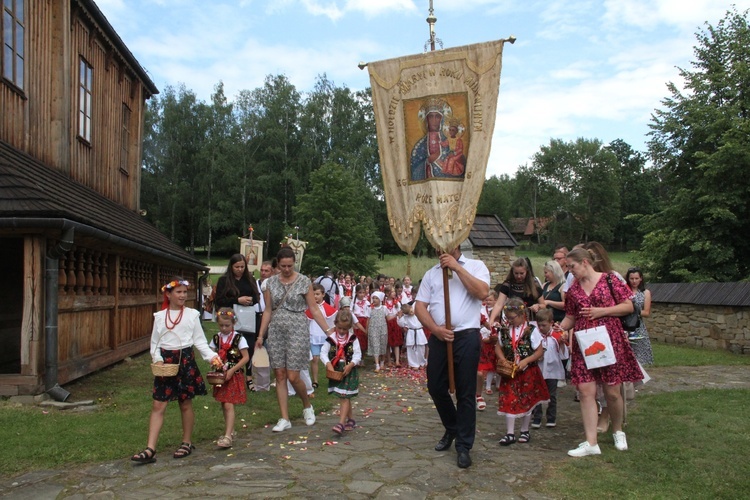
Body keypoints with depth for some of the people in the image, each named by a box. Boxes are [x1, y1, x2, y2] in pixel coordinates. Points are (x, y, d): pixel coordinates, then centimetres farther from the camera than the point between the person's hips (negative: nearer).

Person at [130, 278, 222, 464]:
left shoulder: (192, 315, 0)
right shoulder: (160, 316, 4)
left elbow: (200, 341, -1)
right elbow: (154, 343, 7)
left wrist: (212, 356, -14)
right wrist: (157, 359, -10)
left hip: (185, 360, -1)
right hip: (165, 361, 2)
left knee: (185, 404, 8)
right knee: (158, 405, 0)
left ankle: (187, 443, 24)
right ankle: (150, 449, 3)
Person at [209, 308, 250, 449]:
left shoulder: (238, 338, -9)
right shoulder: (216, 338, 6)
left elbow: (246, 358, -11)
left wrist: (232, 370, -17)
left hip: (234, 376, -5)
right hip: (220, 376, 5)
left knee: (229, 405, -11)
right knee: (224, 405, 13)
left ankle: (228, 437, -12)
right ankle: (230, 430, 28)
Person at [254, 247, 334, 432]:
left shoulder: (304, 281, -4)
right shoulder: (271, 282, 5)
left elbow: (314, 309, -2)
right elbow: (268, 311, 10)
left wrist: (328, 330, -7)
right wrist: (260, 335, 7)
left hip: (297, 330, -4)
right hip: (276, 332, 4)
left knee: (293, 376, -5)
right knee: (280, 375, 4)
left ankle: (307, 406, 23)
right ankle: (284, 419, 14)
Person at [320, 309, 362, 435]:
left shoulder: (353, 339, -5)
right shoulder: (331, 338, -3)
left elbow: (358, 354, -7)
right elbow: (323, 353, -4)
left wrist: (351, 364, -22)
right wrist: (328, 364, -20)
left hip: (349, 372, -3)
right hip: (335, 372, 3)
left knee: (345, 397, -7)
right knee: (345, 398, 14)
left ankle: (341, 424, -11)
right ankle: (351, 420, 29)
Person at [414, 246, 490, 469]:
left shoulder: (475, 266, 5)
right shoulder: (431, 273, 13)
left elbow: (482, 292, -14)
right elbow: (419, 306, 6)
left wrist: (457, 267, -14)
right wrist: (436, 329, -10)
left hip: (467, 336, -4)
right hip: (438, 337, 4)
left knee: (465, 393, 1)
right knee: (436, 388, 10)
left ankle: (463, 446, 14)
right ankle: (451, 429, 36)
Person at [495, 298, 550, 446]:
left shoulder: (531, 331, -11)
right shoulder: (505, 331, 0)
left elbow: (540, 351, -8)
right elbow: (498, 347, 9)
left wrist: (525, 361, -19)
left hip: (527, 373, -2)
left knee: (526, 402, 11)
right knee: (509, 402, -2)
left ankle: (524, 431, 27)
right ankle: (510, 433, 5)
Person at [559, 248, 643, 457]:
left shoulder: (609, 280, -3)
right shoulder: (573, 290, 10)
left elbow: (629, 306, -4)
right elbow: (570, 318, 14)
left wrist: (601, 311, -14)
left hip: (609, 340, -4)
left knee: (612, 391, 3)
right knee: (586, 391, -4)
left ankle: (618, 432, 31)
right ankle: (591, 443, 1)